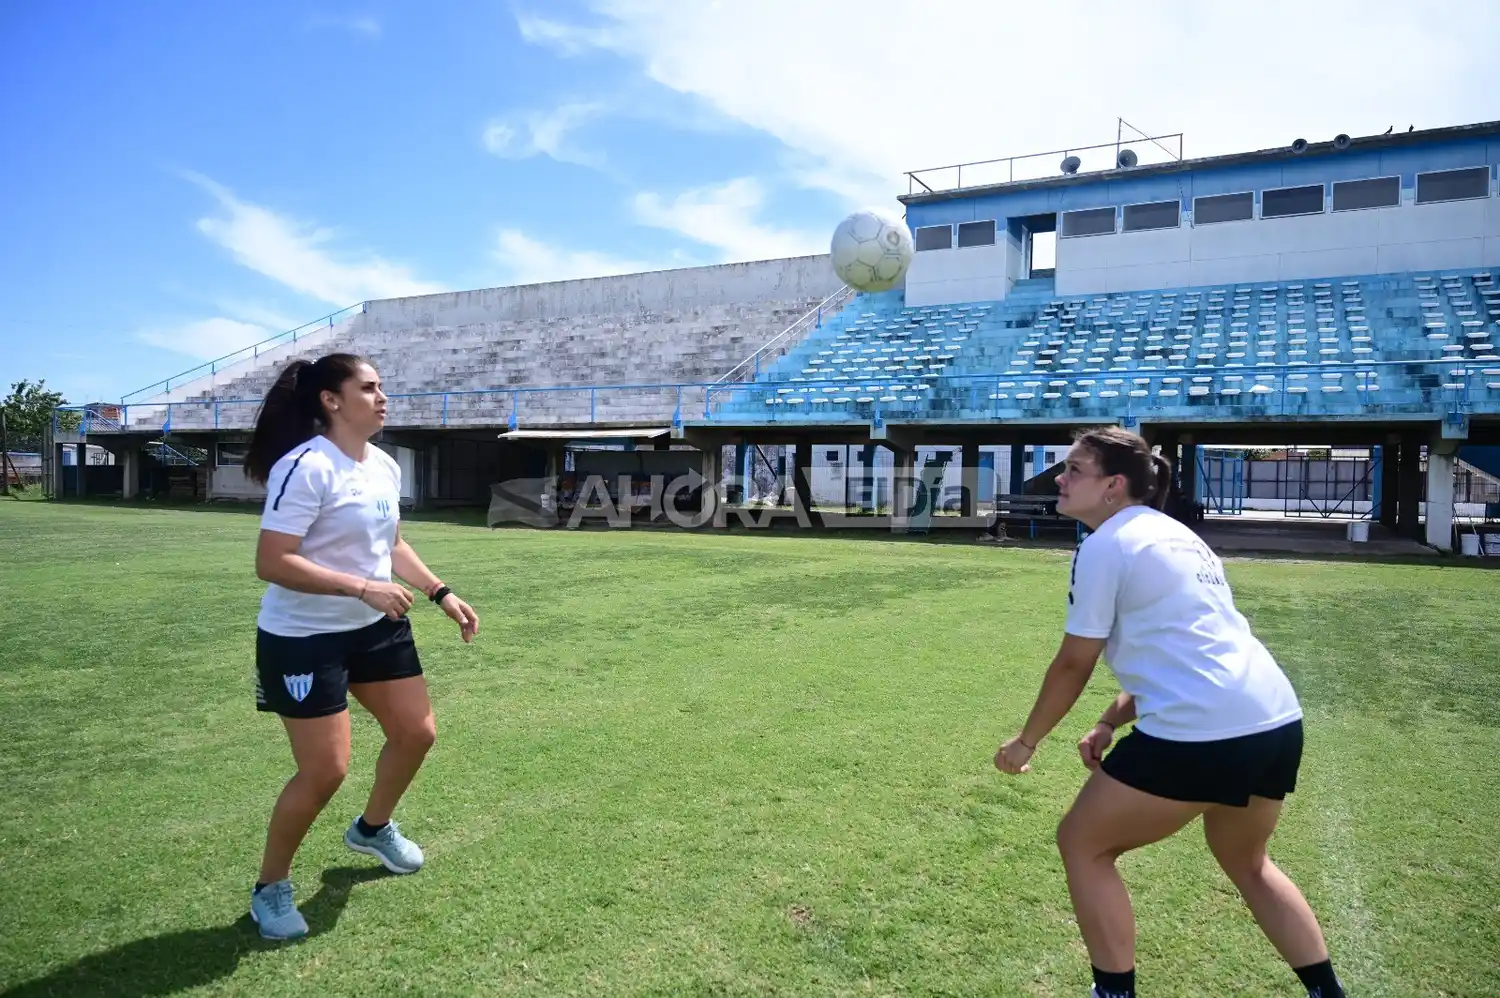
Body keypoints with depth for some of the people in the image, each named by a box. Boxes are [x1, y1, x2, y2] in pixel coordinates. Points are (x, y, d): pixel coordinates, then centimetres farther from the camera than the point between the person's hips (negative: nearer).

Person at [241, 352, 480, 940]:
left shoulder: (385, 467, 4)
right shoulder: (306, 467, -22)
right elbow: (271, 564, -27)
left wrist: (441, 593, 8)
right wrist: (363, 587, -30)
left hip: (376, 628, 8)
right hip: (303, 639, -8)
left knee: (416, 733, 13)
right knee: (325, 772, -5)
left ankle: (372, 829, 41)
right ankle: (270, 888, 22)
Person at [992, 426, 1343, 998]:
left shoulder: (1105, 544, -6)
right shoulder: (1172, 535, 21)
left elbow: (1074, 664, -3)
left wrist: (1025, 742, 10)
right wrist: (1110, 724, 18)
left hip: (1202, 735, -9)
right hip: (1278, 720, 10)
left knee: (1082, 844, 10)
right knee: (1245, 862, 33)